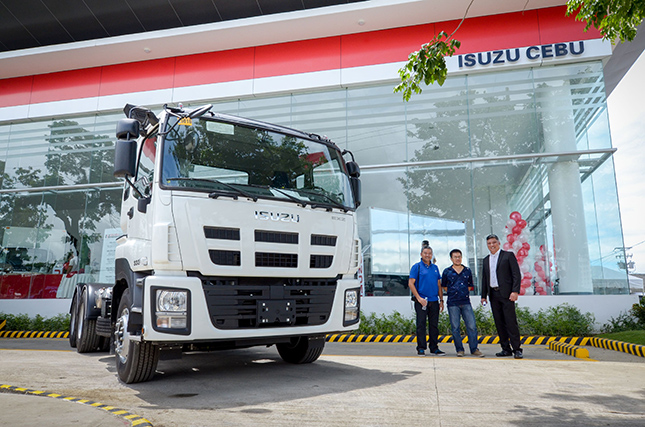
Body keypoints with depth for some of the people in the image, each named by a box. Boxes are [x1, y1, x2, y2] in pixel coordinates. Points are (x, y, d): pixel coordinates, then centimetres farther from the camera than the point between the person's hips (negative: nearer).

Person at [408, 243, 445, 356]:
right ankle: (421, 348, 5)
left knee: (434, 325, 8)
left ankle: (434, 348, 17)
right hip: (421, 301, -4)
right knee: (421, 325, -2)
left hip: (434, 301, 5)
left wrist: (441, 300, 11)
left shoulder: (435, 267, 14)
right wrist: (419, 298, -12)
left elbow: (439, 285, 17)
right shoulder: (416, 267, -1)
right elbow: (410, 283, -5)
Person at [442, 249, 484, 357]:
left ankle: (474, 349, 7)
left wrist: (465, 292, 7)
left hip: (466, 302, 1)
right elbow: (444, 286, 15)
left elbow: (470, 286, 20)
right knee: (455, 328, 1)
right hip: (453, 303, -1)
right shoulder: (447, 272, 5)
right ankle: (459, 350, 13)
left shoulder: (467, 271, 10)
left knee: (472, 326, -3)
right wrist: (453, 293, 7)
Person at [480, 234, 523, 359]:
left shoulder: (508, 255, 1)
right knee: (499, 323, 6)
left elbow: (517, 274, -5)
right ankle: (506, 349, 13)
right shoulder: (486, 260, 17)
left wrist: (515, 291, -15)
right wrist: (484, 295, 14)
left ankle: (517, 349, -2)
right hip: (493, 295, 5)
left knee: (511, 322, -8)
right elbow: (484, 279, 20)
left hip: (506, 294, -5)